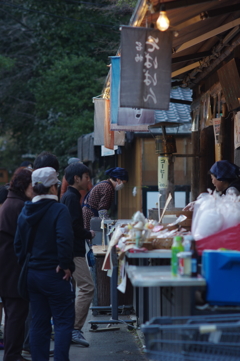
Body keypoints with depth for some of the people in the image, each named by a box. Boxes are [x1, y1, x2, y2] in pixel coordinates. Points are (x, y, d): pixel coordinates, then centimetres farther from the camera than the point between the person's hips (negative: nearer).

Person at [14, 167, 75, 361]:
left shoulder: (25, 212, 8)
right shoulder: (59, 210, -13)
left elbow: (18, 243, 13)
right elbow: (64, 239, -26)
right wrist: (65, 265, -16)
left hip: (33, 274, 7)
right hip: (55, 276, -6)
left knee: (39, 323, 12)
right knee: (64, 322, 0)